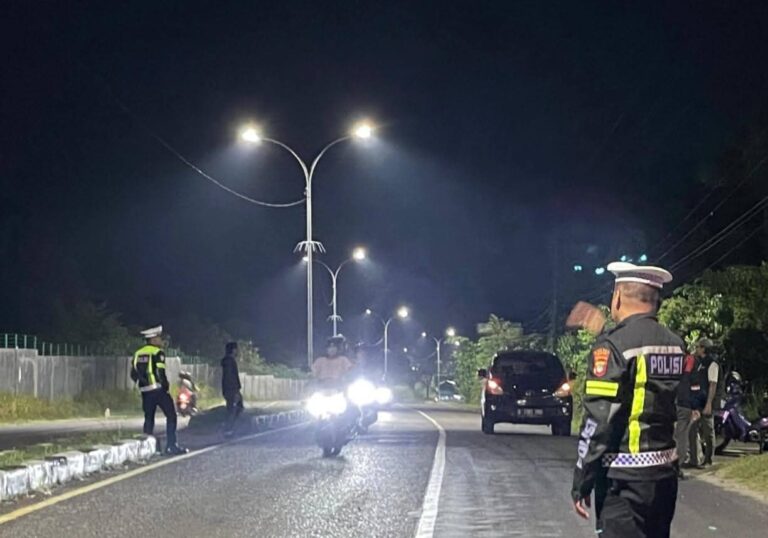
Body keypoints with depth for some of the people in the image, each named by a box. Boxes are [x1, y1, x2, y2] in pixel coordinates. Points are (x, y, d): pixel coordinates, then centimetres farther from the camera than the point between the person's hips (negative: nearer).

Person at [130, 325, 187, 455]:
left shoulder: (138, 353, 10)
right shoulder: (157, 352, -9)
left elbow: (133, 374, 9)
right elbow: (160, 373, -17)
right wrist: (166, 386, -4)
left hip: (145, 391, 6)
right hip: (158, 389, -6)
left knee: (148, 418, 13)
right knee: (171, 416, 1)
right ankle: (171, 446, -6)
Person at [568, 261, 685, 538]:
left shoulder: (613, 346, -13)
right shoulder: (674, 344, 8)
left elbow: (598, 423, -17)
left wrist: (581, 484, -10)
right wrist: (606, 333, 35)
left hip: (624, 479, -8)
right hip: (665, 473, 8)